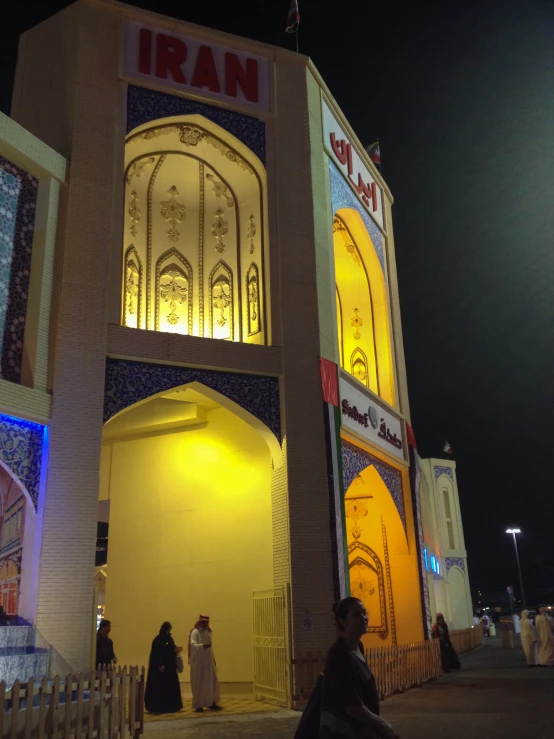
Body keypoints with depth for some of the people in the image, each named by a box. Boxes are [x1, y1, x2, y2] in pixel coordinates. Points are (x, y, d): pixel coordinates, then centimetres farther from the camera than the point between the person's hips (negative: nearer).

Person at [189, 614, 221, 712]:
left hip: (208, 661, 7)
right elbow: (193, 644, -28)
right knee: (199, 683, -2)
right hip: (198, 662, -7)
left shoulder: (208, 632, 11)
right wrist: (203, 645, -44)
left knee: (211, 682, 8)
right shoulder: (195, 632, -12)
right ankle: (198, 705, 6)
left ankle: (211, 703, 17)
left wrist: (213, 658, 18)